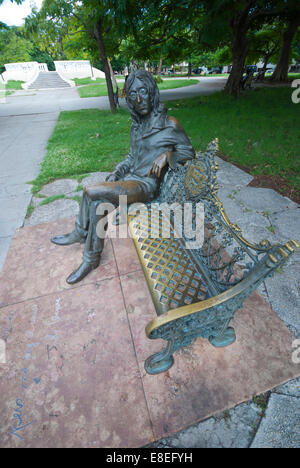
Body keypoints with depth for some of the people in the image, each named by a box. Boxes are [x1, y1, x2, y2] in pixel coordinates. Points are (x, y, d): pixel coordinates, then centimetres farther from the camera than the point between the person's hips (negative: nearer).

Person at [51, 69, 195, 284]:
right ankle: (92, 258, 4)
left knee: (91, 192, -21)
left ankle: (80, 233, 5)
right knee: (97, 204, -13)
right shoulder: (137, 125, 13)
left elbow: (189, 152, 0)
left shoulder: (170, 124, -7)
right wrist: (116, 173, 4)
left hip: (146, 185, -7)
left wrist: (166, 155, -18)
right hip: (129, 179, 7)